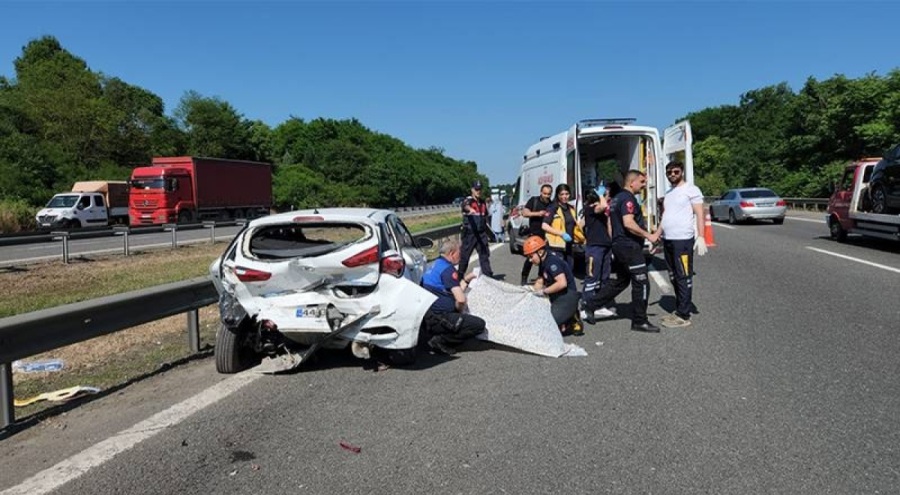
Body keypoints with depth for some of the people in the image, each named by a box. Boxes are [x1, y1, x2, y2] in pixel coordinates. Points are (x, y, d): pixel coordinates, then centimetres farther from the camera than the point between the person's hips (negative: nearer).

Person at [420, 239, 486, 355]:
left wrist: (466, 280, 26)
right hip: (436, 318, -10)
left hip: (426, 318, 10)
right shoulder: (447, 268, -14)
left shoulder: (437, 265, 16)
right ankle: (440, 341, -10)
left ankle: (437, 335, 11)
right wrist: (460, 311, -3)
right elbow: (461, 299, -22)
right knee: (479, 324, -14)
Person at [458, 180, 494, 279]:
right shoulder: (468, 200, -7)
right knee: (465, 256, 1)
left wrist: (486, 229, 24)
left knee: (485, 254, 6)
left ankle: (488, 275, 12)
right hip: (469, 233, -5)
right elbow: (466, 206, -33)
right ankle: (460, 275, 13)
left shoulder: (483, 202, 14)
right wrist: (470, 209, -56)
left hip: (481, 233, 5)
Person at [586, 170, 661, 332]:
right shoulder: (628, 198, -14)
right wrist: (648, 236, -22)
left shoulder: (617, 198, 18)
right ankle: (640, 321, 4)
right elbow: (628, 223, -26)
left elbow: (613, 223, 24)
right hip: (629, 246, -10)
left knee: (620, 281, 17)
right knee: (641, 283, -3)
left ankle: (590, 308, 17)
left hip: (619, 245, 10)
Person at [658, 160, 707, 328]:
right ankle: (679, 310, 21)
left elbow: (699, 214, -11)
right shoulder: (668, 193, 19)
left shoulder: (691, 190, -5)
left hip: (683, 240, -8)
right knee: (674, 278, 12)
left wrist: (700, 237, -19)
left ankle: (683, 316, -3)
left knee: (684, 278, -5)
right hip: (667, 240, 8)